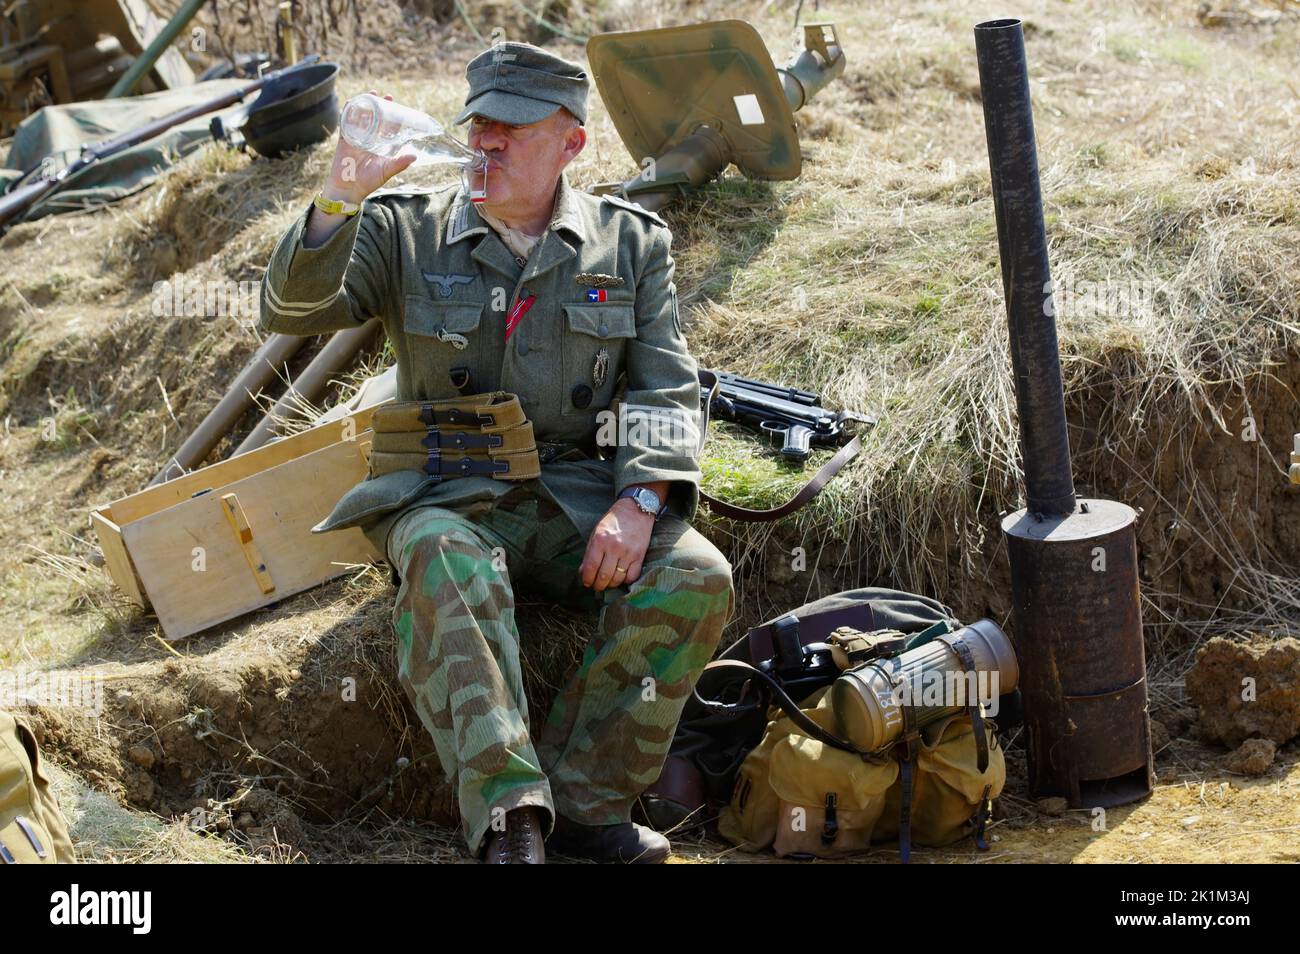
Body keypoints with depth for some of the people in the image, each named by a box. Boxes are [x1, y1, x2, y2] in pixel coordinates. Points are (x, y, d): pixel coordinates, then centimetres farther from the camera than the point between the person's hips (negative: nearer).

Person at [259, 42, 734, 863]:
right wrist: (338, 202, -18)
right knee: (446, 561, -37)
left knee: (696, 576, -25)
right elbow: (290, 313, -2)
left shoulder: (630, 243, 11)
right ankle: (509, 816, -41)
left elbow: (668, 387, 5)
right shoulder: (407, 231, 8)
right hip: (445, 495, -2)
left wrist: (638, 501, -13)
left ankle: (586, 802, -19)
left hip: (577, 491, 2)